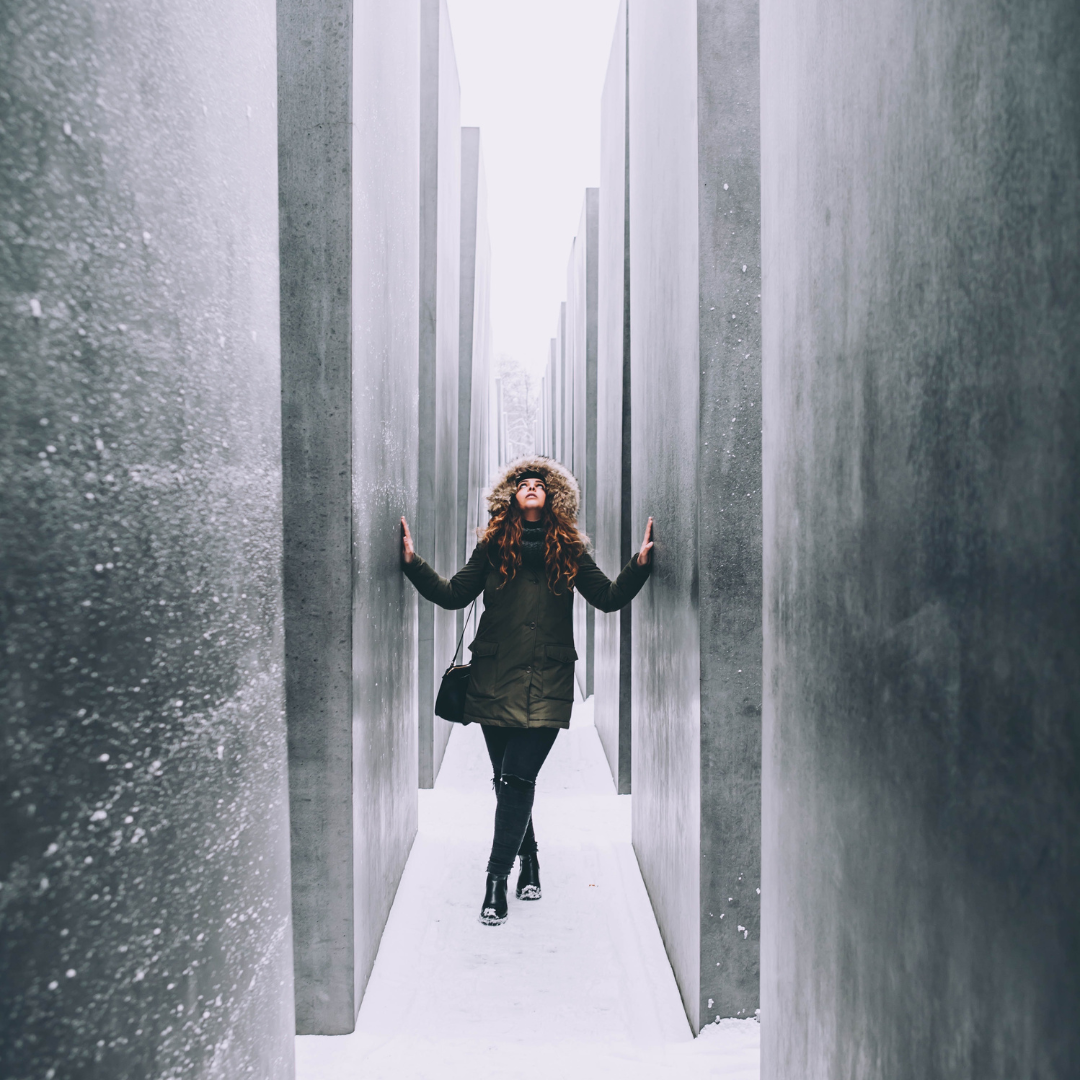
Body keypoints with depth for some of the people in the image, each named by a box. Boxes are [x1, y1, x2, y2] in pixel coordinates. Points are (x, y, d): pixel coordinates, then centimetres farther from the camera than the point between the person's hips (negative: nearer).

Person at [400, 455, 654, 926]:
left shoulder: (569, 551, 8)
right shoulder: (493, 546, 8)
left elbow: (609, 598, 7)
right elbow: (452, 594, 7)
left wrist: (639, 564, -6)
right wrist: (413, 563, -4)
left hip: (547, 684, -1)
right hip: (495, 680, 2)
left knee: (517, 779, -10)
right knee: (507, 779, 9)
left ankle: (497, 878, 0)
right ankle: (528, 856, 32)